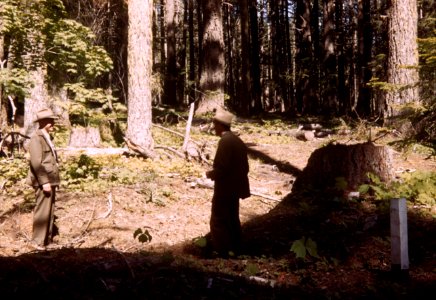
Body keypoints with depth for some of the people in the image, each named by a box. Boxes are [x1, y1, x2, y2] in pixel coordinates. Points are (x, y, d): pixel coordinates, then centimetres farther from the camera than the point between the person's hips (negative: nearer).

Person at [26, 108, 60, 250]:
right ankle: (38, 241, 2)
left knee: (49, 210, 14)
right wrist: (44, 182, -23)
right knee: (42, 211, -5)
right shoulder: (36, 138, -14)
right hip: (43, 181, -9)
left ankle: (48, 237, 23)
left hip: (50, 180, 9)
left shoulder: (46, 137, 16)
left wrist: (53, 181, 17)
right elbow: (36, 162, -20)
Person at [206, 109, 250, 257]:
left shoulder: (225, 141, -19)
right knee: (232, 219, 18)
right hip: (234, 187, 9)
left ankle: (221, 251, 6)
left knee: (219, 221, 1)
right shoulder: (237, 140, 10)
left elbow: (222, 168, -25)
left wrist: (211, 174, -6)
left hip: (224, 188, -9)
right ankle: (234, 249, 25)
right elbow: (244, 167, 14)